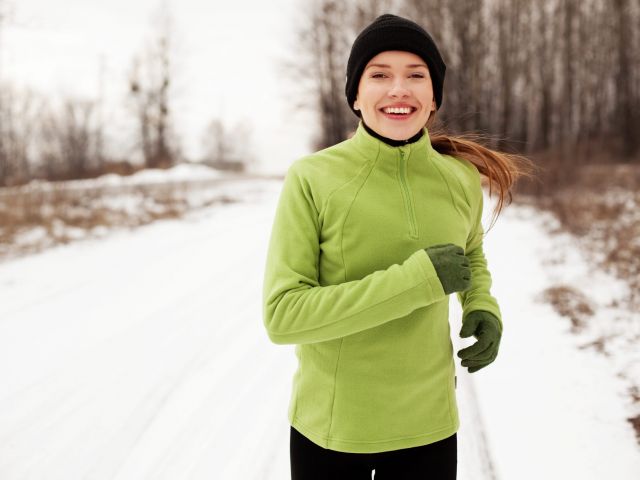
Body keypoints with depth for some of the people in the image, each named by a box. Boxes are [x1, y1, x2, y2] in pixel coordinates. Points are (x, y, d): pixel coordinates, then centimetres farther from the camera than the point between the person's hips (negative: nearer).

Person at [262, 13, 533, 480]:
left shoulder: (461, 180, -5)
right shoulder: (311, 179, -16)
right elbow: (282, 314, -20)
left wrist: (483, 306, -5)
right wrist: (415, 281, -25)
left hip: (428, 424, 3)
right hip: (329, 428, -2)